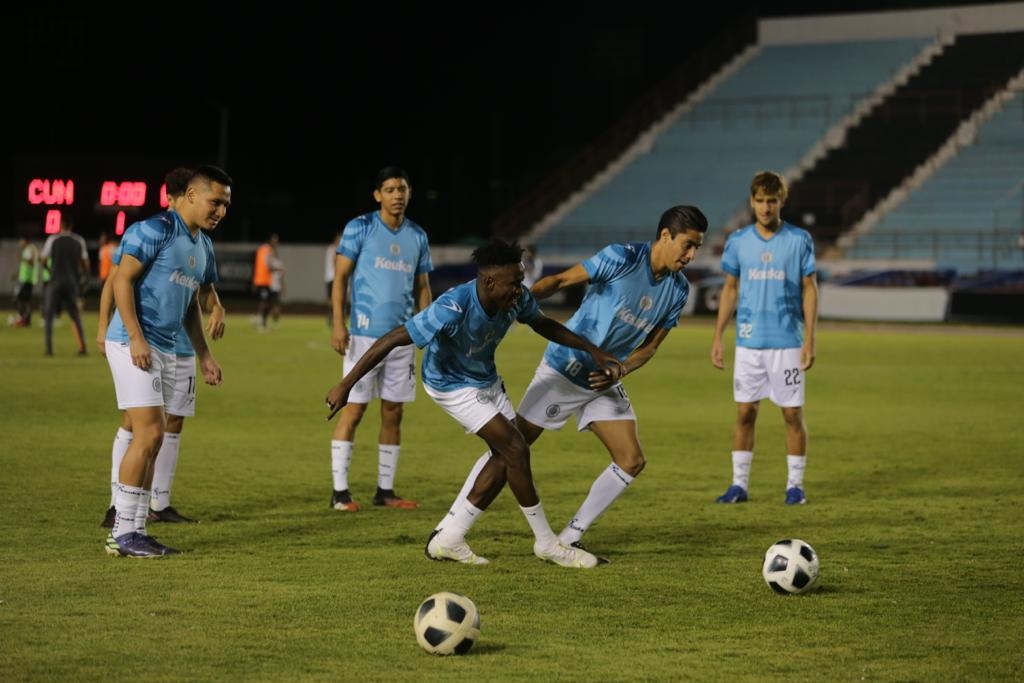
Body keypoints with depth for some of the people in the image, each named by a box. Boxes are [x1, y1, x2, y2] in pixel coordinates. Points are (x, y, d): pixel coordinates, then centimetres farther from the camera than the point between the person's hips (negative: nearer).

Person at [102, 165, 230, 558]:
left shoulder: (203, 246, 17)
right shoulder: (157, 230, -11)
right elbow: (122, 279, -15)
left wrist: (204, 356, 20)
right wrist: (136, 337, -22)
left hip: (165, 350, 9)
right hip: (134, 344, -9)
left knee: (152, 438, 8)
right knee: (149, 433, -13)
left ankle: (135, 531, 12)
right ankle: (123, 533, -8)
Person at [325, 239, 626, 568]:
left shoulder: (517, 298, -18)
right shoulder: (452, 308, -39)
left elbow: (544, 325, 6)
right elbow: (391, 340, -35)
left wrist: (592, 351, 0)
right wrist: (346, 385, -34)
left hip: (487, 380, 8)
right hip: (453, 386, -8)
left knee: (505, 457, 4)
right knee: (517, 450, -13)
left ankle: (447, 539, 13)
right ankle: (546, 544, 1)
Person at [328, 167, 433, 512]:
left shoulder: (417, 236, 12)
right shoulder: (359, 228, -2)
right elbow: (340, 277, -3)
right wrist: (338, 324, -12)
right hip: (364, 335, -5)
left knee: (394, 412, 6)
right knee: (354, 409, -5)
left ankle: (385, 489, 14)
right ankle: (340, 490, -1)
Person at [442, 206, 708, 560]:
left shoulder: (678, 290, 0)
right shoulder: (622, 257, -18)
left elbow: (650, 345, 7)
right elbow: (561, 279, -16)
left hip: (604, 382, 6)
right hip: (563, 371, -6)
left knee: (632, 462, -3)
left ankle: (569, 540, 7)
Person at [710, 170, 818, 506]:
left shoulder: (799, 239, -2)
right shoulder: (738, 241, 5)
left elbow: (809, 289, 0)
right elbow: (730, 289, 12)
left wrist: (810, 339, -7)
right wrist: (717, 336, 7)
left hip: (788, 342, -2)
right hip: (748, 342, 2)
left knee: (792, 414, 0)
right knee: (745, 412, 3)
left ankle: (795, 484, 9)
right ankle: (739, 484, 10)